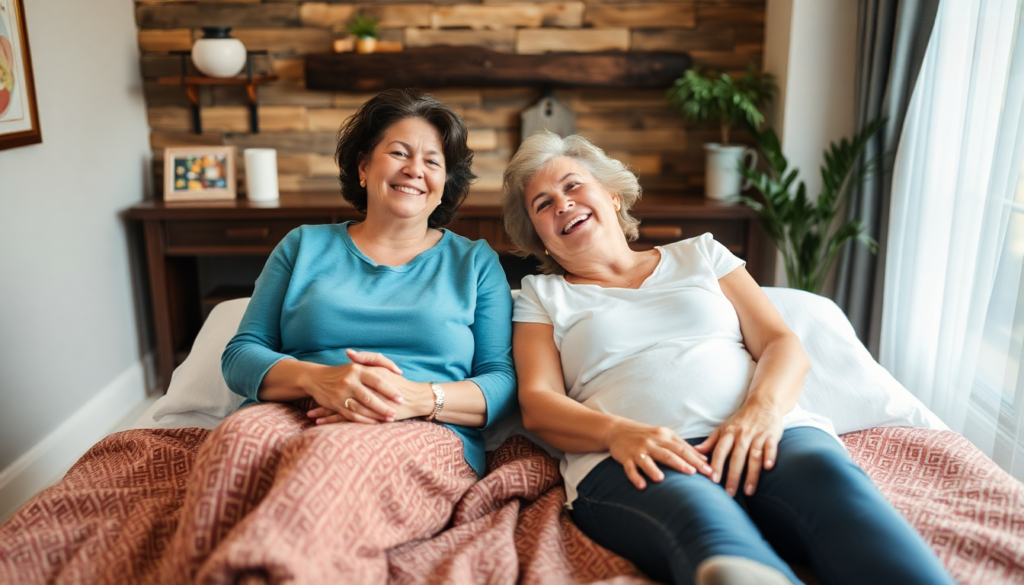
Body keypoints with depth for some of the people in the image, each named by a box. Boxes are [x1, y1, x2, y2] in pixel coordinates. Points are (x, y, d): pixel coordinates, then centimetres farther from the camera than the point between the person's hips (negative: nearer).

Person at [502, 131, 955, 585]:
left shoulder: (699, 254, 24)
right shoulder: (541, 296, 21)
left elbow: (783, 344, 14)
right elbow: (537, 403, 6)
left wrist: (764, 408, -10)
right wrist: (616, 432, -16)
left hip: (760, 434, 2)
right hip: (632, 460, -2)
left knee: (827, 474, -34)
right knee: (696, 510, -39)